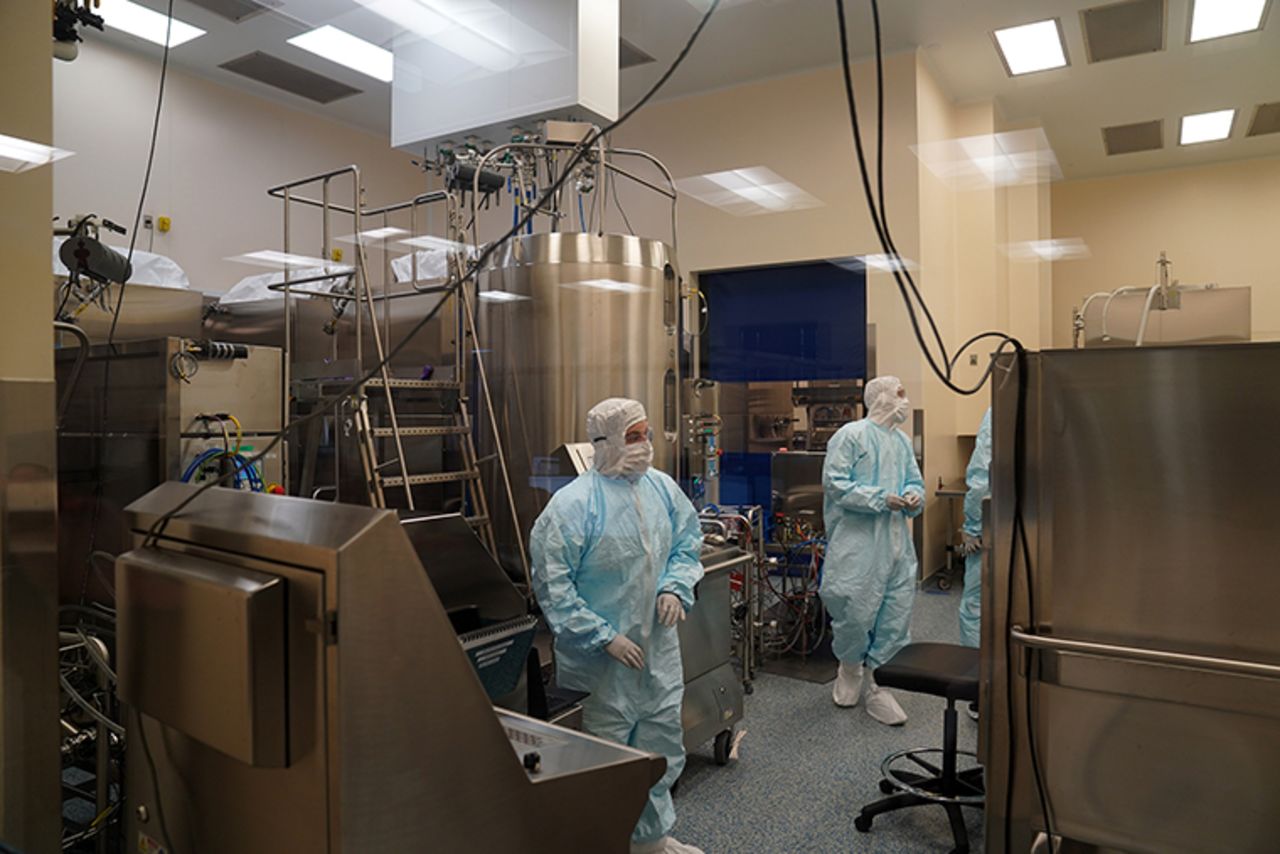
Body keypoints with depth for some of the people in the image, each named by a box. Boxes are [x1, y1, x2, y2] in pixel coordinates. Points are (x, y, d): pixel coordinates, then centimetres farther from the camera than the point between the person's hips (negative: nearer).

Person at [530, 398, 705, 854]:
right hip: (603, 654, -6)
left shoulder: (663, 488, 0)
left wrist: (675, 587, -5)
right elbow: (552, 583, -19)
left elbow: (688, 543, 14)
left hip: (658, 644, 6)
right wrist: (605, 637, -18)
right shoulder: (573, 503, -19)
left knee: (663, 739, 19)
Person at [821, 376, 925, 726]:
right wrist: (880, 499, -18)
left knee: (895, 620, 7)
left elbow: (915, 482, 20)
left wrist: (914, 497, -3)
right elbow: (834, 483, -14)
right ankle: (850, 669, 28)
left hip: (897, 545, 7)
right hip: (858, 543, -7)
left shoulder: (902, 441, 15)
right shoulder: (851, 435, -7)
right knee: (856, 612, -1)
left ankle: (879, 688, 19)